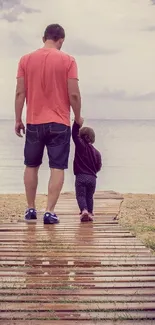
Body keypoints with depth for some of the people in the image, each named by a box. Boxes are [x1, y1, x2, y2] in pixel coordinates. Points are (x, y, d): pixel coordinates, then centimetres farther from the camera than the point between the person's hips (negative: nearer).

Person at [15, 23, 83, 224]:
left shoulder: (26, 60, 2)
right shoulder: (67, 60, -4)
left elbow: (20, 92, 0)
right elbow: (74, 94, -8)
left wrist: (18, 120, 7)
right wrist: (78, 117, 6)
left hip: (34, 122, 2)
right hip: (59, 123, -2)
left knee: (31, 166, 16)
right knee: (57, 168, 2)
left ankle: (31, 209, 21)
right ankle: (50, 212, -2)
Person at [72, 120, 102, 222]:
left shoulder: (80, 145, -4)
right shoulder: (96, 152, 7)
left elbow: (75, 134, -8)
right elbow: (99, 167, 11)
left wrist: (77, 123, -7)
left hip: (80, 176, -4)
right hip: (92, 178, 4)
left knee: (80, 195, -2)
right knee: (89, 196, 16)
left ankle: (84, 210, -23)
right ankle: (90, 213, 11)